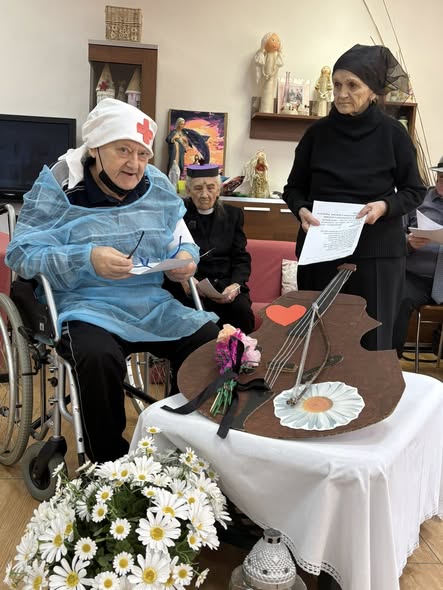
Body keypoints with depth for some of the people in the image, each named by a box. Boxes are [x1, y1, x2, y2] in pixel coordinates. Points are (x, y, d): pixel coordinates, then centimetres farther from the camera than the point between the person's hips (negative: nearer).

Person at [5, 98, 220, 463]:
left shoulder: (158, 187, 9)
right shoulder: (58, 187, -5)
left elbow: (181, 241, 17)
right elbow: (21, 253, -9)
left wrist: (186, 258, -9)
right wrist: (87, 260, -25)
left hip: (152, 304, 5)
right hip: (86, 305, -4)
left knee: (212, 340, -16)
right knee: (99, 357, -36)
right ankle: (110, 466, -11)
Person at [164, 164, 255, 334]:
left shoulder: (232, 214, 15)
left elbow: (241, 257, 9)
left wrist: (236, 285, -12)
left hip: (226, 284, 3)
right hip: (188, 286, -2)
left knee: (241, 310, -27)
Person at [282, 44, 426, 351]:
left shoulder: (393, 133, -1)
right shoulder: (318, 132, 3)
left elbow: (415, 190, 5)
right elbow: (294, 187, 10)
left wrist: (386, 206, -14)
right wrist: (301, 209, -11)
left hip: (377, 252, -1)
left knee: (371, 341, 4)